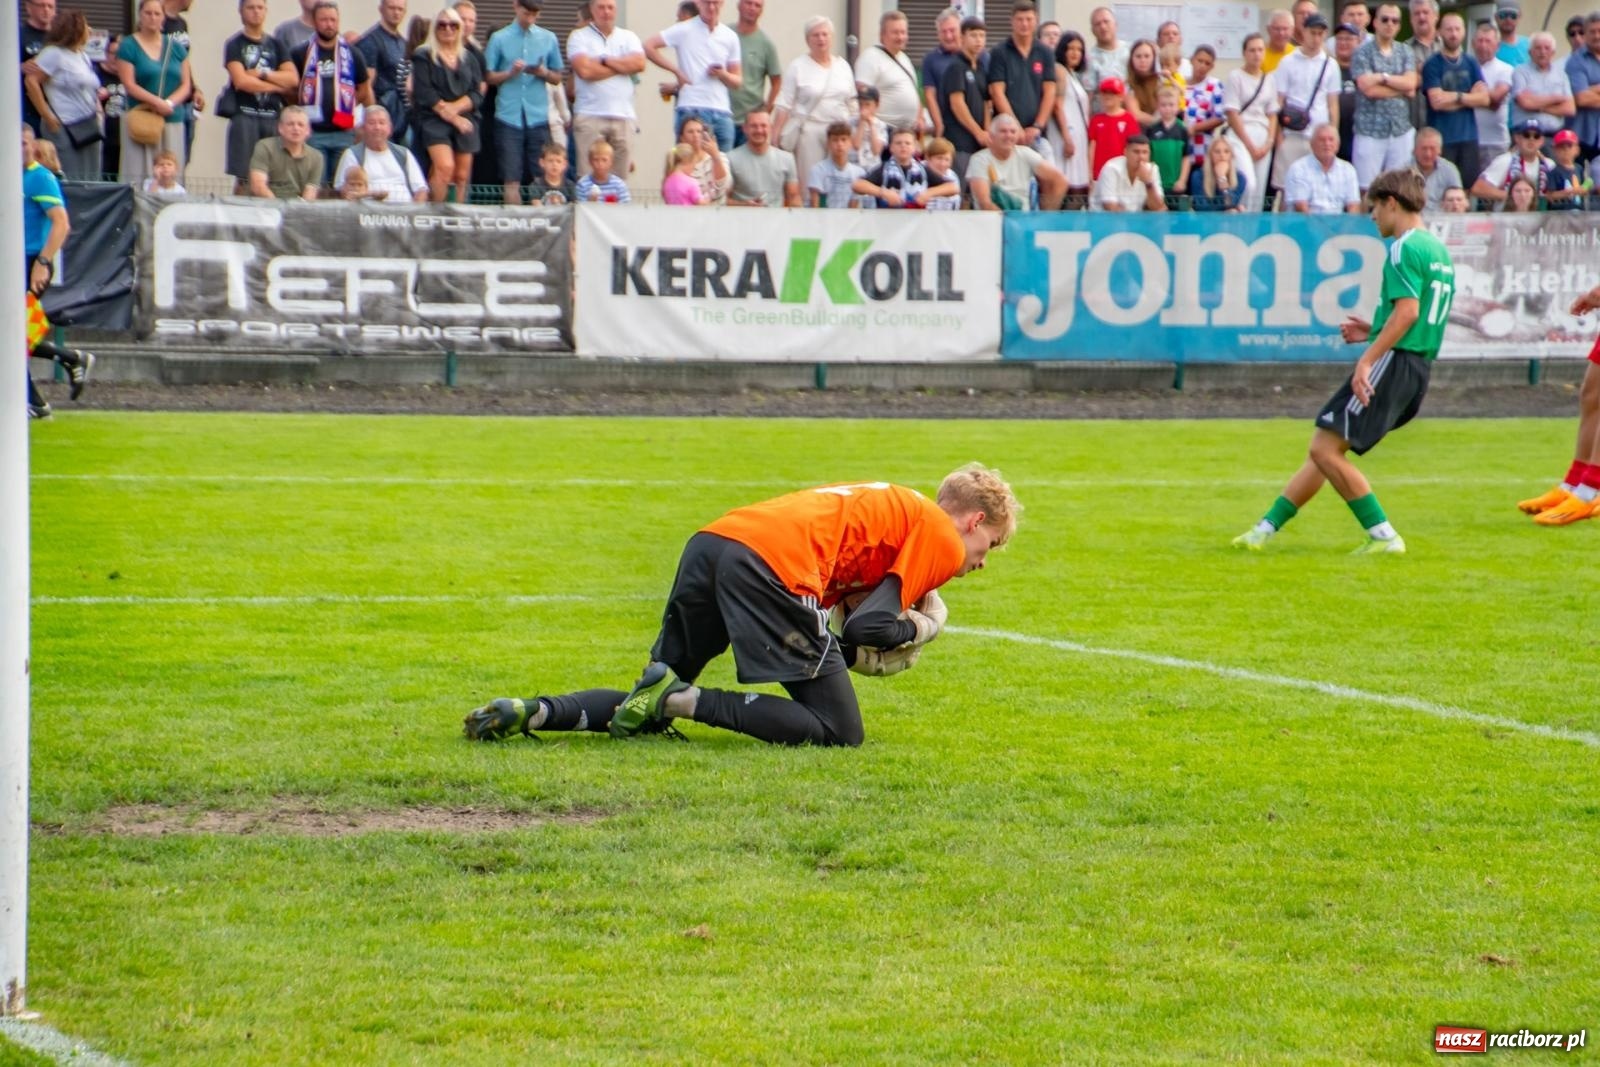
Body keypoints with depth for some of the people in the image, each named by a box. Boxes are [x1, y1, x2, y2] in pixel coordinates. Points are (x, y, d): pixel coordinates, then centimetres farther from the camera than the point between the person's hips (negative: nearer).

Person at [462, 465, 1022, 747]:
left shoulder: (888, 505, 35)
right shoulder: (942, 539, 8)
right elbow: (866, 630, -2)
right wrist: (916, 627, 17)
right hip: (775, 563, -9)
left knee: (651, 709, 20)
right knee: (840, 733, -4)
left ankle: (533, 712, -5)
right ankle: (686, 700, -17)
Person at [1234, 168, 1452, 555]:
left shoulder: (1405, 248, -11)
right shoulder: (1438, 250, 19)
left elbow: (1408, 310, -22)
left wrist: (1368, 359, -24)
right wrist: (1375, 331, 21)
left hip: (1393, 362, -10)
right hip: (1418, 370, 10)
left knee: (1326, 449, -10)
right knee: (1324, 450, 13)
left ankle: (1383, 536, -9)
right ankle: (1267, 527, 15)